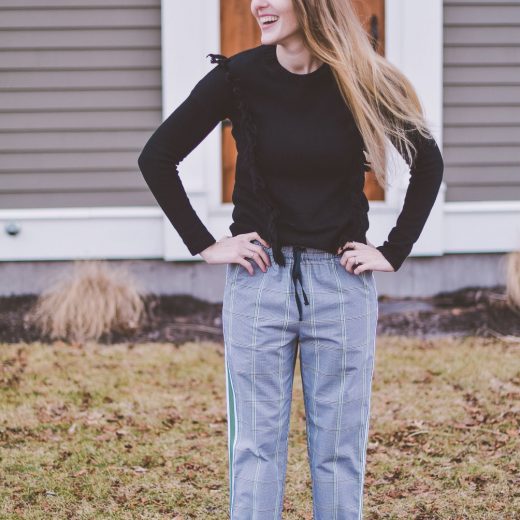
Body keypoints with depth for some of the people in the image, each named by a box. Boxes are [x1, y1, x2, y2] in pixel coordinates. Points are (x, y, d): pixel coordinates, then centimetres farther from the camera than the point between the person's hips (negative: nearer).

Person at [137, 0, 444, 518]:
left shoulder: (362, 81, -4)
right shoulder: (238, 76, -6)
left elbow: (428, 162, 9)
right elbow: (156, 159, 1)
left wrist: (394, 252, 2)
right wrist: (204, 245, -3)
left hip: (341, 280, 1)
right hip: (259, 277, 0)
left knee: (340, 448, 6)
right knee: (256, 445, 4)